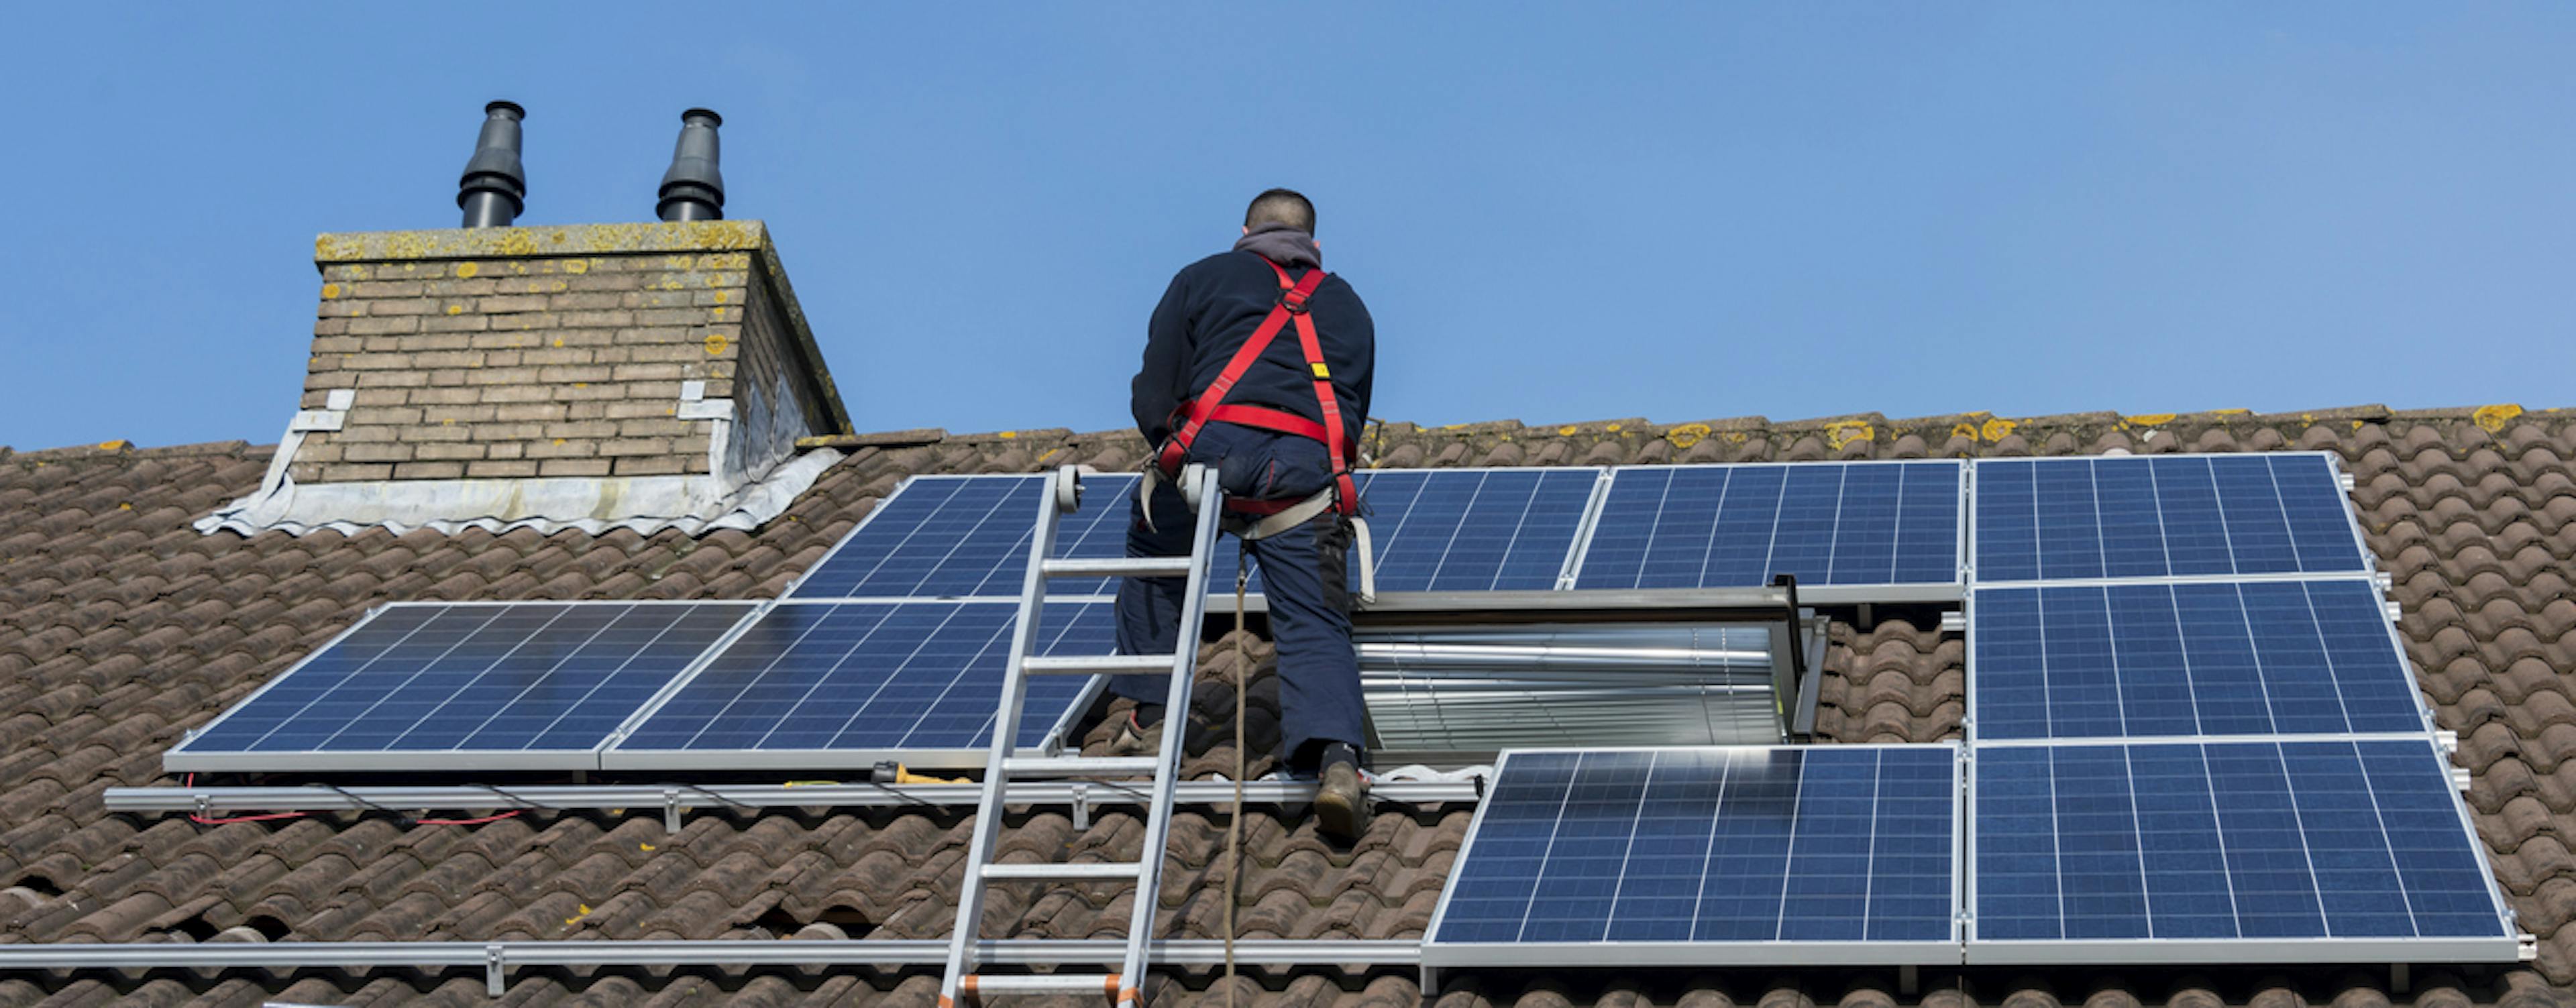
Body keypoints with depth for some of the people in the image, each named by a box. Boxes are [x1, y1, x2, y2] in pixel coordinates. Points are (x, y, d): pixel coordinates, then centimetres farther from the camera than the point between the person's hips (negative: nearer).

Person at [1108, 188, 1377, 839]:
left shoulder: (1203, 279, 22)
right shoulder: (1347, 305, 32)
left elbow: (1153, 394, 13)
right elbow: (1355, 412, 29)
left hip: (1214, 446, -1)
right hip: (1312, 465, 1)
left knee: (1152, 559, 26)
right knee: (1314, 625, -3)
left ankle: (1151, 718, 26)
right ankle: (1335, 755, -27)